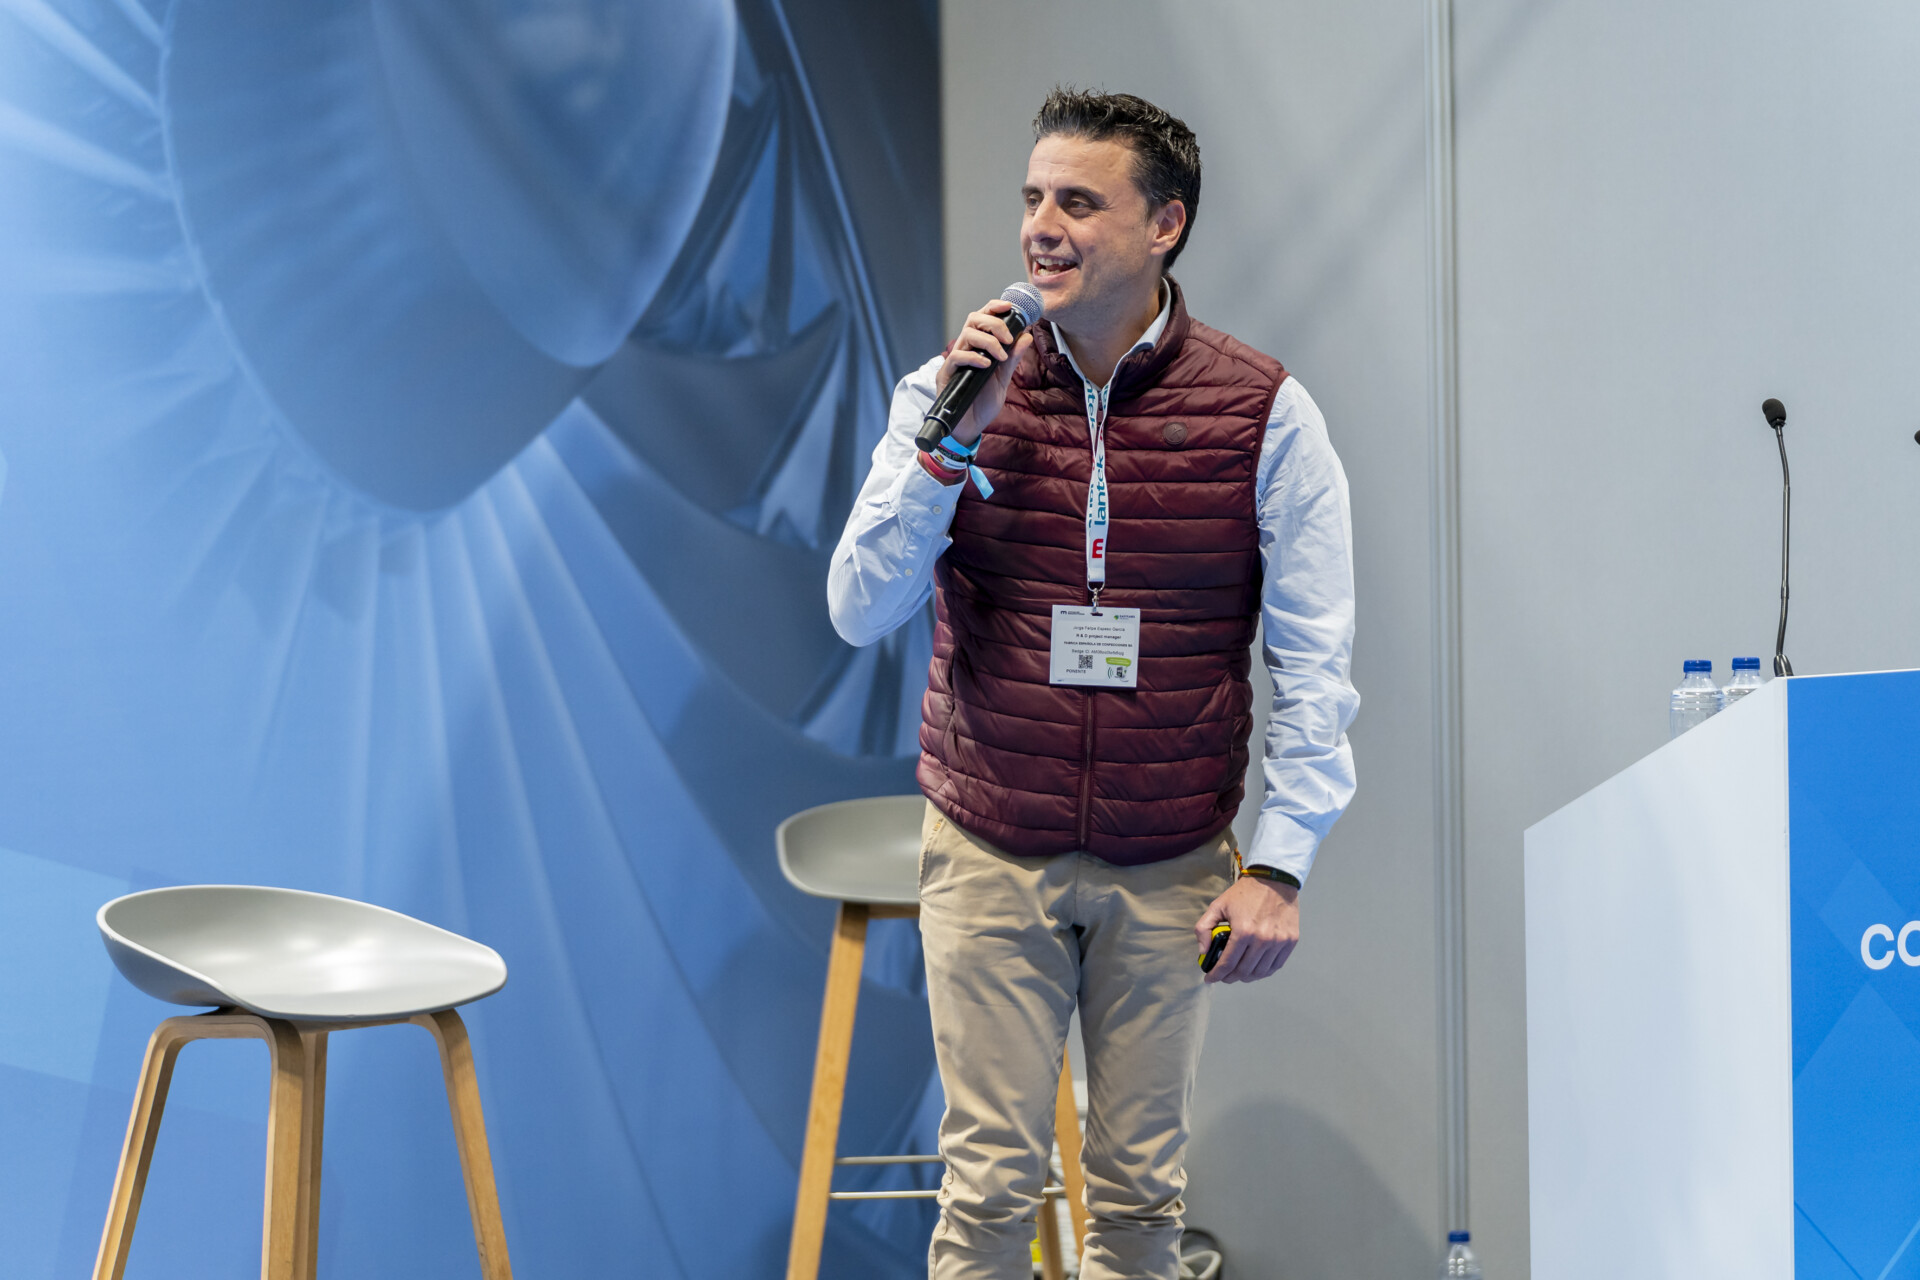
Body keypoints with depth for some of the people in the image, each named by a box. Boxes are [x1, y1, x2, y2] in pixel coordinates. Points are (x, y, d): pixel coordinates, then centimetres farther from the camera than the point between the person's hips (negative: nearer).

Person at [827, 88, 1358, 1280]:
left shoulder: (1264, 412, -5)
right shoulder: (956, 389, -1)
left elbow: (1316, 662, -2)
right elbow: (860, 612, -4)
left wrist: (1280, 864, -7)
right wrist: (950, 443, -15)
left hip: (1169, 871, 0)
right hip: (990, 858, 0)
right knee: (992, 1181, 2)